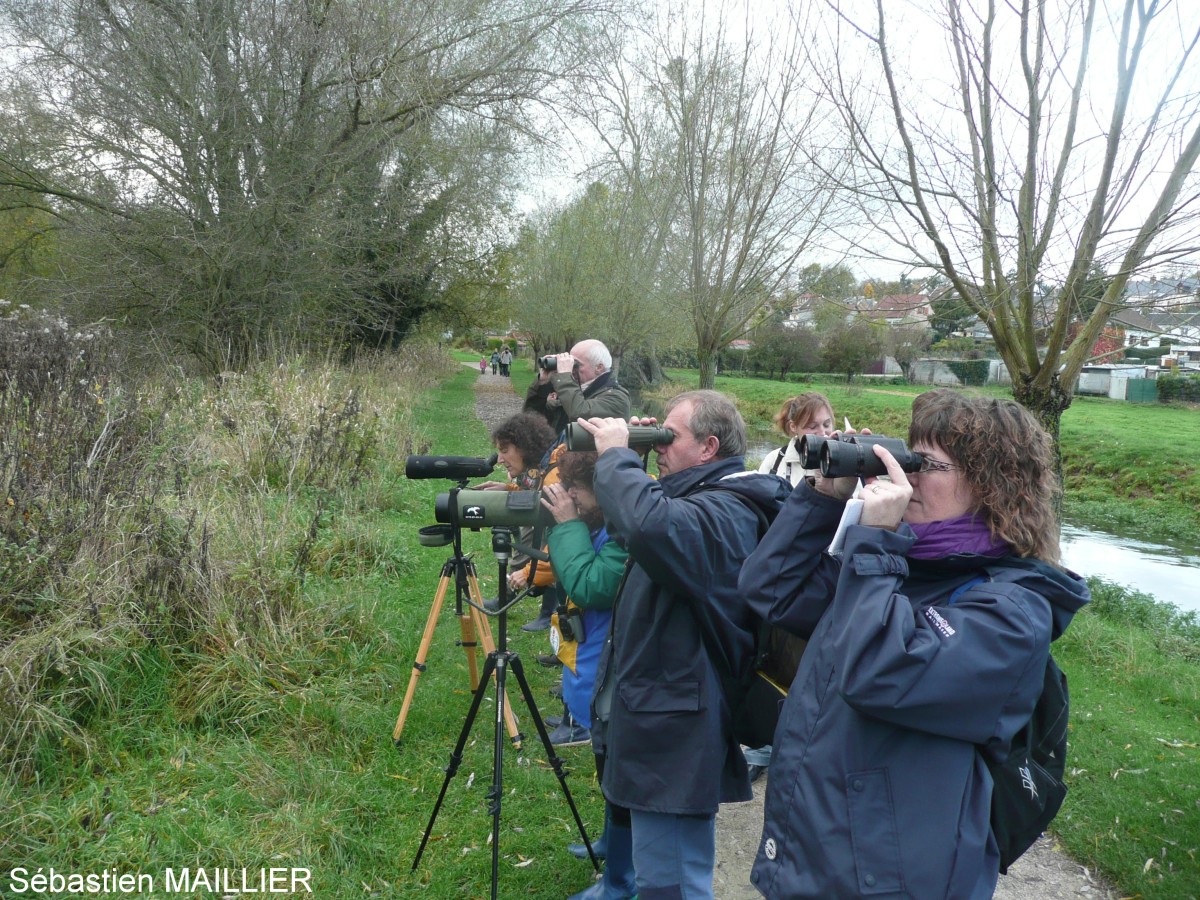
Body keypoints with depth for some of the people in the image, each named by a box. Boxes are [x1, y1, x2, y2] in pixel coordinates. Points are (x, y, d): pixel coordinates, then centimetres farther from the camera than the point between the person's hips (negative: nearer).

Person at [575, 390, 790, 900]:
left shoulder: (723, 512, -21)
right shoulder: (707, 499, 11)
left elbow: (652, 525, -42)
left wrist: (614, 455, -25)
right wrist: (619, 459, 4)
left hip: (675, 738, -10)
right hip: (661, 722, 11)